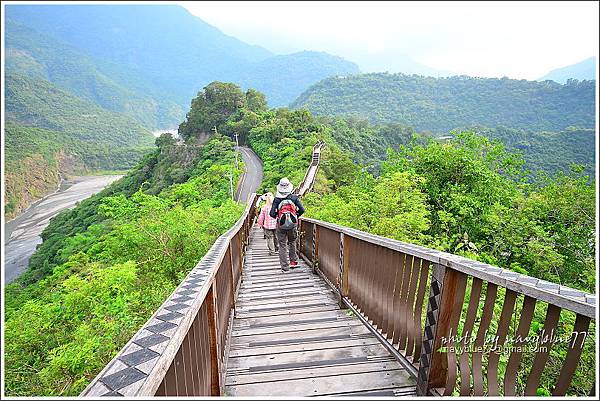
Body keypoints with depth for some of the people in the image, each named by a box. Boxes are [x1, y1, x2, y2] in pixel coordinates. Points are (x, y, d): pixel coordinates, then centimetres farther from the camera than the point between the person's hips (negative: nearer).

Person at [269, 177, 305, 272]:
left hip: (281, 226, -1)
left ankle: (285, 266, 12)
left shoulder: (277, 199, -9)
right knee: (292, 242, 24)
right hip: (293, 224, 2)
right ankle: (294, 261, 29)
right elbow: (302, 210, -7)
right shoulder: (294, 197, -5)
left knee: (282, 245, 9)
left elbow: (272, 213, -12)